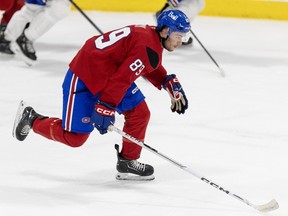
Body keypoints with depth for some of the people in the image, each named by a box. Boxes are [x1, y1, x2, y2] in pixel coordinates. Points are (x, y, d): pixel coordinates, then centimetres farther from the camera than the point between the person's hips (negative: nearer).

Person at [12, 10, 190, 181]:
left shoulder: (152, 36, 6)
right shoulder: (146, 47, -26)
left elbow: (152, 68, 27)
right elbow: (121, 79, -29)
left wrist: (171, 83, 15)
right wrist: (106, 108, -29)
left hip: (109, 75, 10)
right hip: (83, 80, -10)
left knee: (140, 113, 2)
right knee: (75, 136, -6)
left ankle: (127, 162, 13)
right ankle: (32, 119, 14)